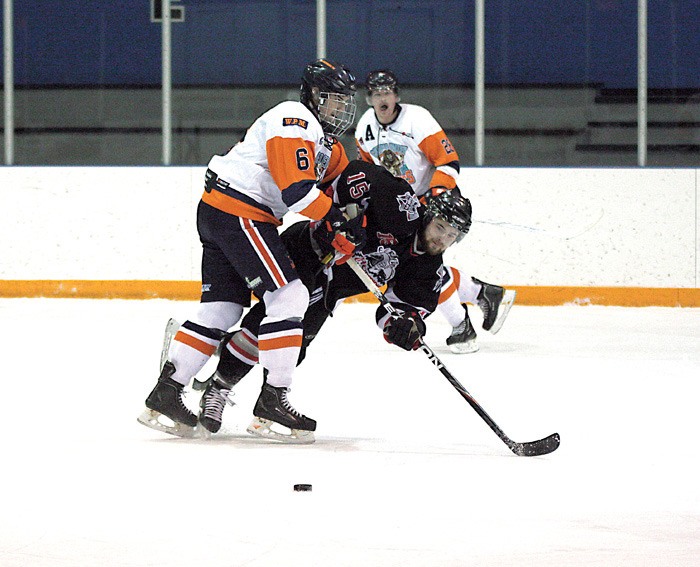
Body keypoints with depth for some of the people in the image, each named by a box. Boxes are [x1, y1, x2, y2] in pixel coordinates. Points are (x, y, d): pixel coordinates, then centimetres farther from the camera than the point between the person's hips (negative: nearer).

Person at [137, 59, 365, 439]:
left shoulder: (326, 142, 21)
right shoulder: (295, 120, -13)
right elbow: (297, 188, -24)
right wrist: (337, 225, -20)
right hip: (238, 212, -11)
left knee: (222, 307, 10)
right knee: (288, 295, -12)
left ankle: (165, 394, 10)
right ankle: (273, 399, -13)